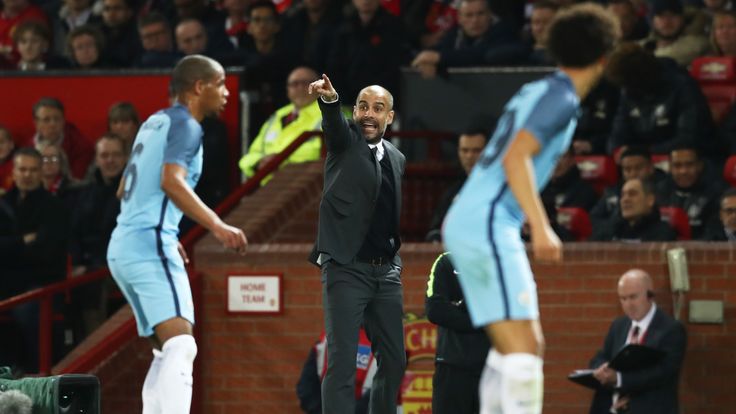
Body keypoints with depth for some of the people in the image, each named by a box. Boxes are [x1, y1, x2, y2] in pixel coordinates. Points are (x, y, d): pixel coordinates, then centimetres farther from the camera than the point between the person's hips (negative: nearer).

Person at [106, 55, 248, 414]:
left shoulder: (156, 122, 21)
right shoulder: (185, 125, -6)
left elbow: (125, 192, 29)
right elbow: (171, 181, -24)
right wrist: (217, 226, -31)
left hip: (122, 247, 10)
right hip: (151, 244, -10)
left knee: (168, 351, 15)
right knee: (180, 345, -21)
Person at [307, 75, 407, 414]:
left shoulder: (397, 159, 15)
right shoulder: (345, 141, -1)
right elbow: (333, 124, -24)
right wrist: (329, 99, -45)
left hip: (387, 271, 6)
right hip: (346, 268, -6)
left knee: (394, 359, 10)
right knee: (342, 361, -10)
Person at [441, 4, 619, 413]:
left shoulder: (535, 92, 18)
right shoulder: (561, 98, -9)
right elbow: (516, 158, -21)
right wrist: (540, 227, -25)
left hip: (464, 222, 10)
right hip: (487, 226, -10)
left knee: (520, 346, 13)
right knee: (524, 348, -15)